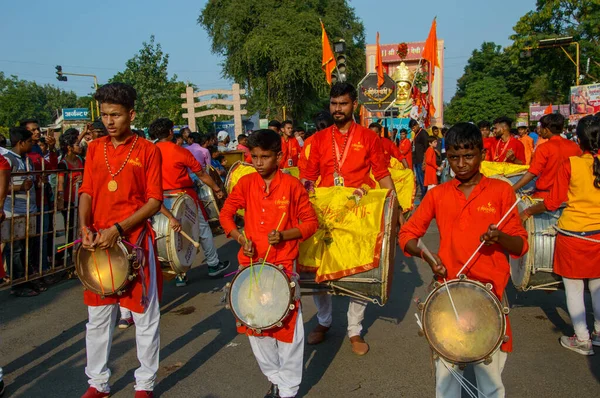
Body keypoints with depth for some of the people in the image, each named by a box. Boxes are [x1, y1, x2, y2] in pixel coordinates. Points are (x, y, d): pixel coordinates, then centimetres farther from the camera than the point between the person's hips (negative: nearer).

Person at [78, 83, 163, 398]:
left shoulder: (148, 150, -4)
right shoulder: (94, 148, 9)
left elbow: (154, 201, -7)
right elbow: (86, 192, 10)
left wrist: (119, 229, -17)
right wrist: (85, 227, -8)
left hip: (136, 240, -4)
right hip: (98, 242, 4)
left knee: (145, 316, 6)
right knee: (97, 317, 12)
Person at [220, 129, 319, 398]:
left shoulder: (292, 185, -8)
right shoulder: (245, 183, 0)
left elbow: (311, 222, -4)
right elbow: (226, 213, 7)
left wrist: (284, 235, -19)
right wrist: (239, 237, -10)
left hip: (283, 265, -4)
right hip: (251, 263, 4)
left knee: (288, 325, 2)